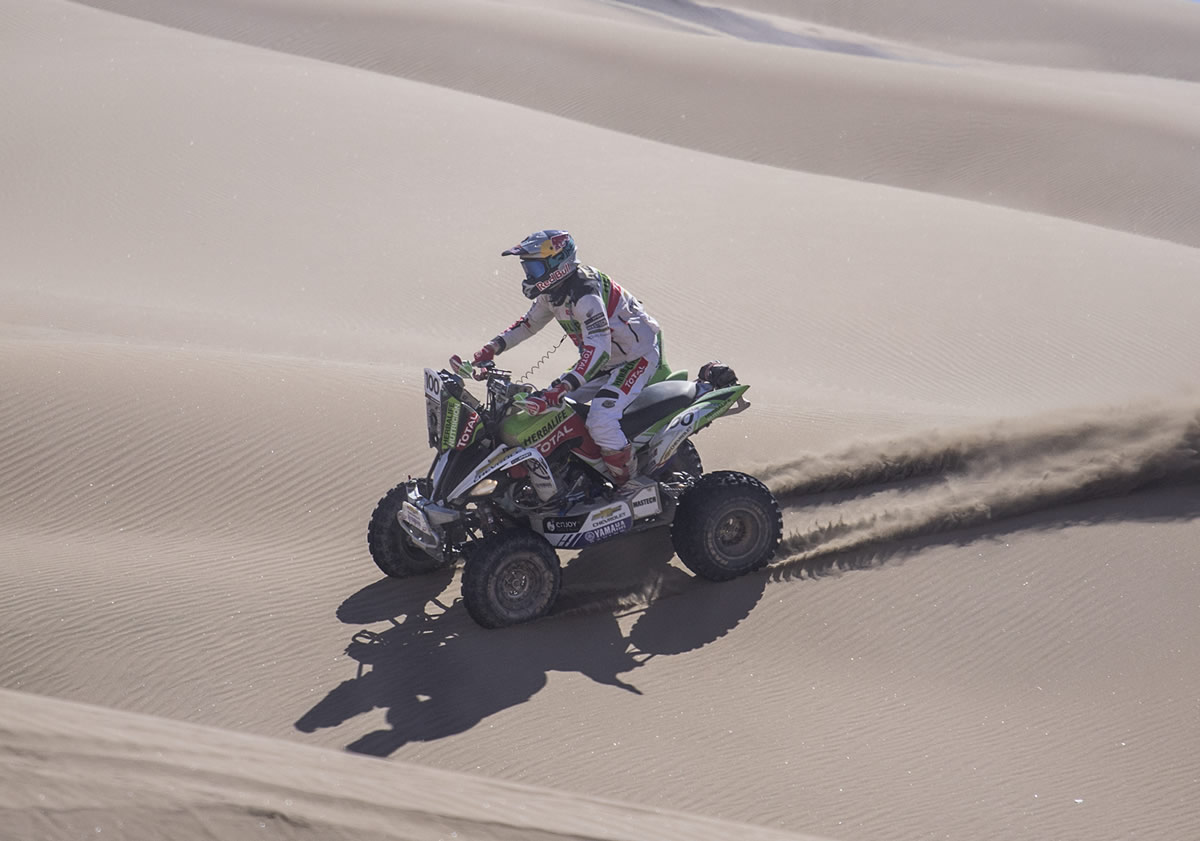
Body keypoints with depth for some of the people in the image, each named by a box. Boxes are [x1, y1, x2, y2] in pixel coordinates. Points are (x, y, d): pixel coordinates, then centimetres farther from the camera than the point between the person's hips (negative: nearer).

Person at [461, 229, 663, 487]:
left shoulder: (585, 293, -31)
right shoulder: (554, 289, 0)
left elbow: (599, 349, -41)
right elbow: (530, 321, 17)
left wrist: (561, 388, -50)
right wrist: (492, 348, 4)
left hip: (638, 357, -10)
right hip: (607, 361, 10)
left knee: (601, 422, -28)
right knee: (554, 406, 9)